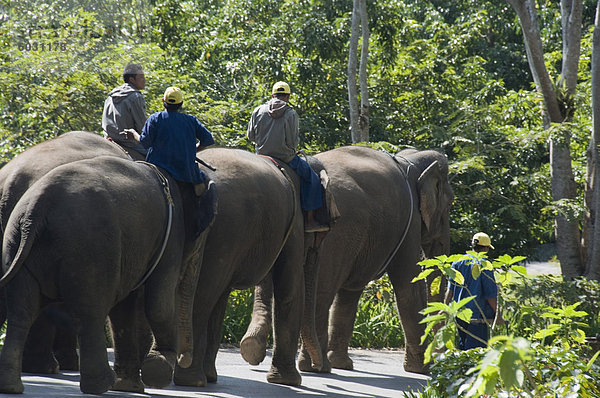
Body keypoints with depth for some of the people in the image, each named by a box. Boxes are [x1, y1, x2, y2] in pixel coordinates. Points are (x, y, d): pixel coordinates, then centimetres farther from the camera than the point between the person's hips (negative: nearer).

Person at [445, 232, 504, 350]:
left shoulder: (458, 262, 5)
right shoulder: (484, 266, -13)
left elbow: (450, 289, 7)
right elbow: (491, 295, -11)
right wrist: (497, 315, -1)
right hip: (477, 315, -6)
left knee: (462, 346, 17)